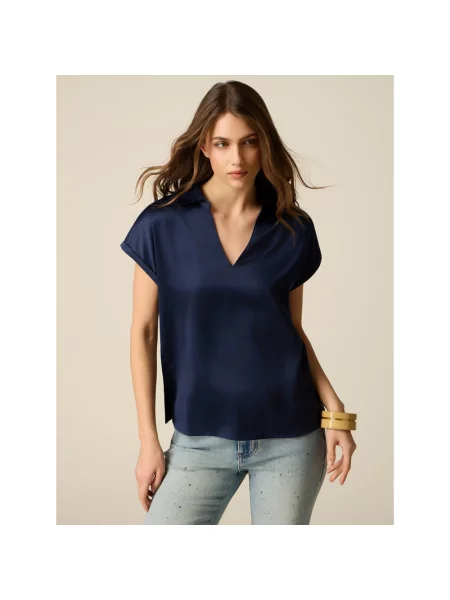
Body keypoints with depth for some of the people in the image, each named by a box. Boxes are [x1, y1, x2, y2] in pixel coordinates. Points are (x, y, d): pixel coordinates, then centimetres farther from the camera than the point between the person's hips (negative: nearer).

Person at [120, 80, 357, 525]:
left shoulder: (293, 229, 0)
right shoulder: (162, 225, -5)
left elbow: (293, 329, 9)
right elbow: (143, 331, -1)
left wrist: (335, 411, -2)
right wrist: (148, 439, -3)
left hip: (290, 439, 1)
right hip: (200, 439, -1)